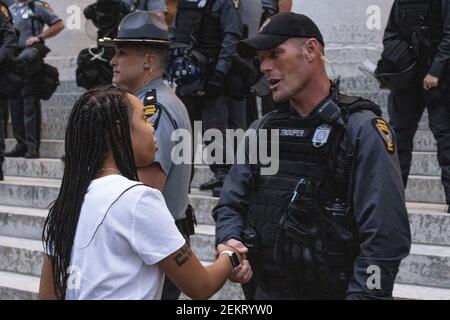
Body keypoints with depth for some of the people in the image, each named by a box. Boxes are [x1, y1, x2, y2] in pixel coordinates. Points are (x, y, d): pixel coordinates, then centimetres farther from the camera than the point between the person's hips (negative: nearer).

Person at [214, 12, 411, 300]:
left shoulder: (362, 131, -13)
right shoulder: (262, 131, 7)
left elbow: (385, 237, -19)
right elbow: (232, 203, 11)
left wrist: (364, 294, -23)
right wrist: (229, 240, -10)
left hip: (335, 291, -5)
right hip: (267, 291, 6)